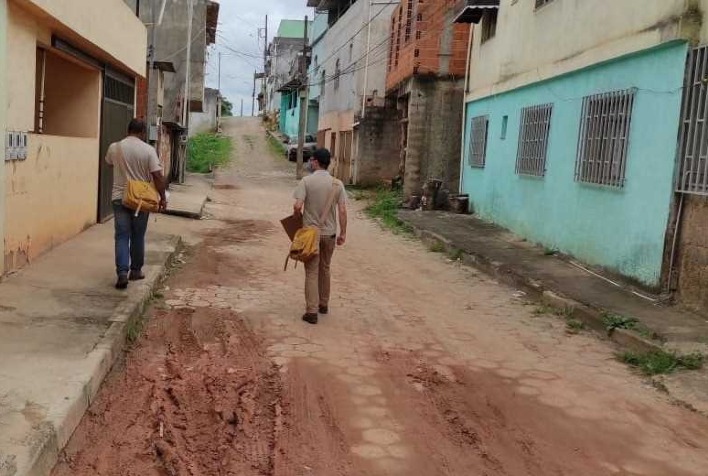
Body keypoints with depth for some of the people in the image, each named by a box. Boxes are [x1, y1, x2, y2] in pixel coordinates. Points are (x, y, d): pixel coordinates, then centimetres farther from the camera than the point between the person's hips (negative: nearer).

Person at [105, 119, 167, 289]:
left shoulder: (114, 147, 0)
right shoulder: (148, 150, -9)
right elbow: (157, 176, -12)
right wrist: (162, 198, -3)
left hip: (120, 198, 1)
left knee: (122, 236, 1)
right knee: (138, 237, 12)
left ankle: (122, 273, -12)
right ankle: (135, 270, 23)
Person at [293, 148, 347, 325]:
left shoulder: (306, 181, -12)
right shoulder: (337, 184, -3)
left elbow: (297, 206, -19)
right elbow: (342, 211, -6)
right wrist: (343, 233, 2)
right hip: (329, 234, 3)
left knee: (312, 272, 2)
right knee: (325, 269, 19)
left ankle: (312, 311, -1)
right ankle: (323, 305, 30)